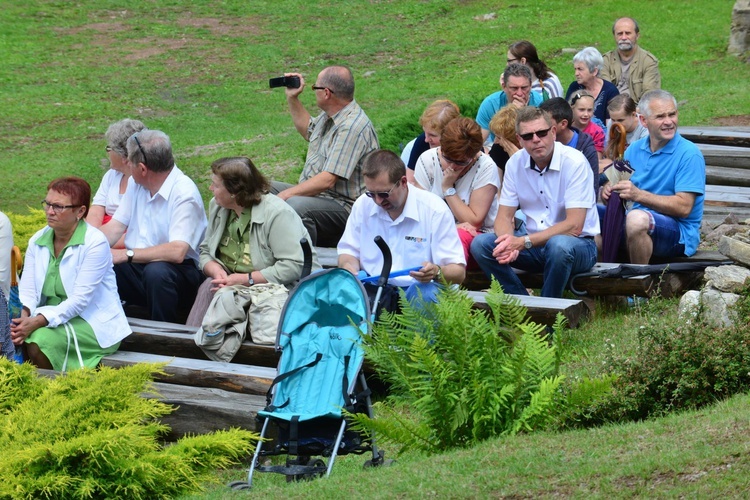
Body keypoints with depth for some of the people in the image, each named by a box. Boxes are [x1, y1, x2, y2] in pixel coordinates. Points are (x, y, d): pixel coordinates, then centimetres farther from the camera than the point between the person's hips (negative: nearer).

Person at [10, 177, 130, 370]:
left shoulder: (95, 243, -14)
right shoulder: (37, 240, 6)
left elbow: (80, 299, -20)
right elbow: (27, 288, 0)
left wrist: (38, 322, -28)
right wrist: (23, 316, -23)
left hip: (92, 323, -5)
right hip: (47, 316, 5)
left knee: (38, 342, -31)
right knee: (11, 338, -24)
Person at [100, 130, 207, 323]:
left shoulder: (184, 193, -17)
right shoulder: (136, 184, 9)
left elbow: (177, 252, -27)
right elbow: (115, 227, 8)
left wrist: (126, 254, -25)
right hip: (136, 267, 6)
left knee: (156, 271, -39)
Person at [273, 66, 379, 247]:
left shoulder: (352, 127, -22)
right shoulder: (329, 116, 10)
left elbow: (328, 180, -27)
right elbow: (307, 130, 37)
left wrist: (287, 194, -24)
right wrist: (292, 98, 25)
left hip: (344, 207, -11)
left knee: (296, 206, -38)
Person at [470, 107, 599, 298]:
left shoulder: (574, 162, -16)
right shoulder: (515, 163, 0)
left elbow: (574, 226, -21)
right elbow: (504, 216, 1)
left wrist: (524, 242, -27)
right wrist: (510, 242, -23)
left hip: (577, 245, -5)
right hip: (534, 242, 5)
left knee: (558, 246, -39)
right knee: (480, 244, -16)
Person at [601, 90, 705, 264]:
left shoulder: (689, 154, -8)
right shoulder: (634, 150, 11)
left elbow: (684, 207, -17)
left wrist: (638, 195, -24)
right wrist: (607, 192, -14)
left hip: (679, 234, -6)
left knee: (637, 218, -35)